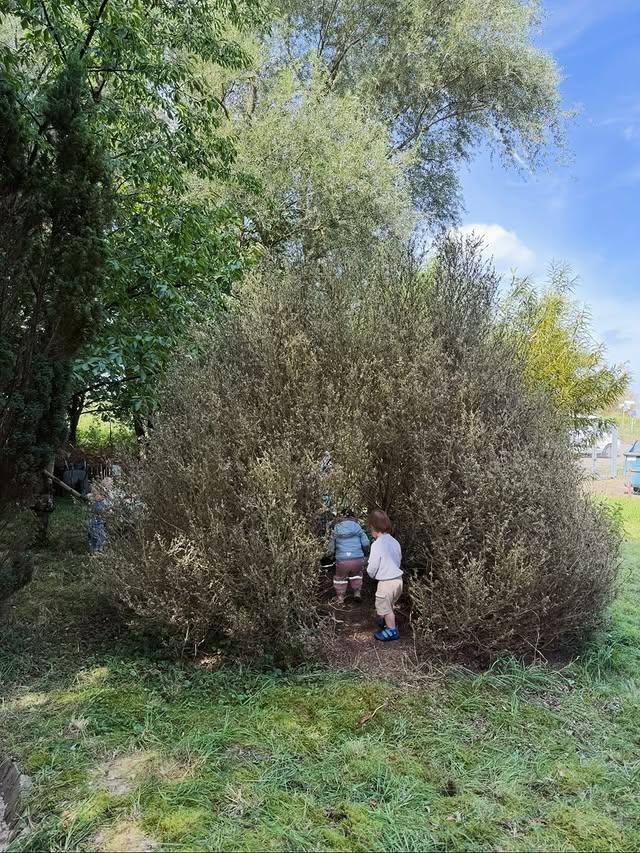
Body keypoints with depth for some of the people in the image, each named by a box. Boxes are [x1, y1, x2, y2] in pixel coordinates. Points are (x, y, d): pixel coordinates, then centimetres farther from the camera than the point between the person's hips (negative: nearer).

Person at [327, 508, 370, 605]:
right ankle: (357, 592, 26)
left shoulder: (335, 530, 5)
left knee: (340, 577, 27)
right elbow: (366, 544, -1)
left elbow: (331, 547, 6)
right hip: (358, 560, 1)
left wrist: (333, 555, 28)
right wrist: (364, 553, 20)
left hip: (342, 560, 0)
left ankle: (340, 597, 31)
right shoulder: (357, 528, 3)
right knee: (356, 574, 32)